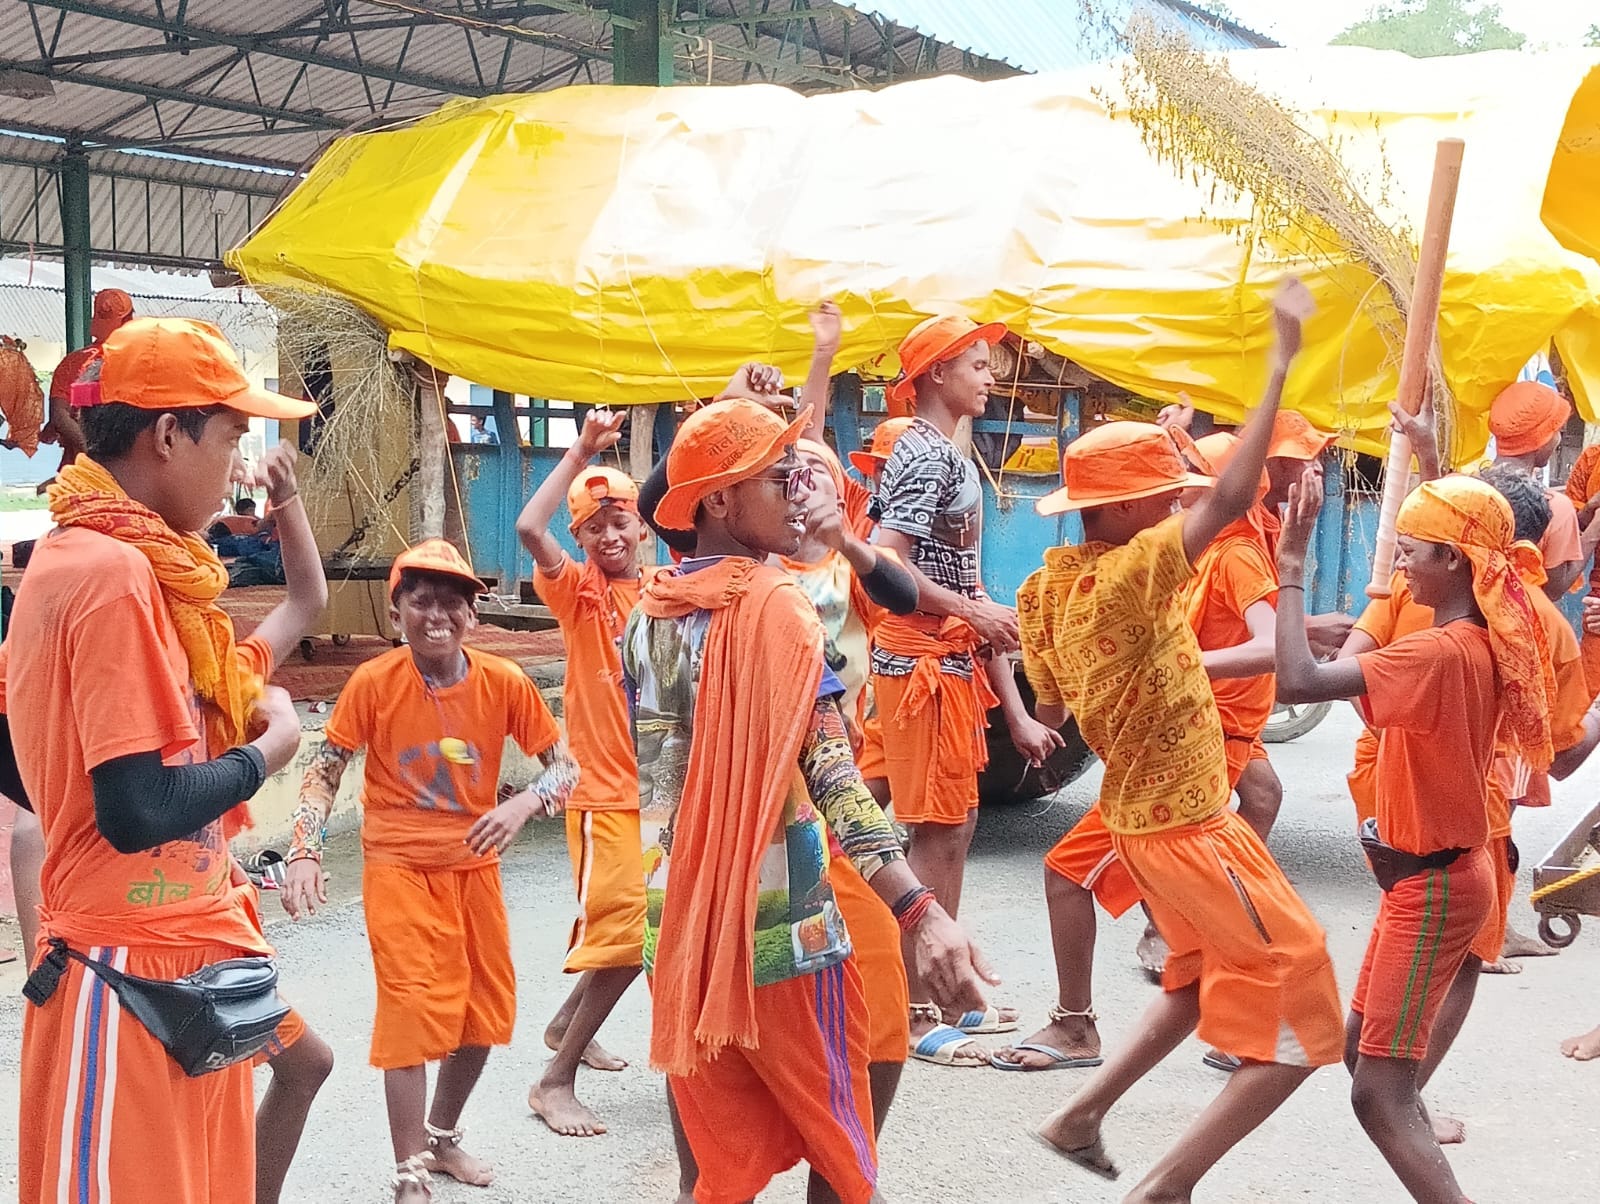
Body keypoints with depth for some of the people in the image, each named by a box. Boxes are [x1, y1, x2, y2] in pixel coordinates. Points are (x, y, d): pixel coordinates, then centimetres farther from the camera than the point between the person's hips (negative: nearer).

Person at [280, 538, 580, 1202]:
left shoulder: (505, 683, -10)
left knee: (485, 1011, 14)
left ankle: (443, 1135, 38)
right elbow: (324, 771, -7)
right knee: (412, 1011, -9)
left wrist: (522, 804, -24)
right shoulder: (373, 683, -14)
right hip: (400, 869, -4)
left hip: (475, 867, 4)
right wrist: (304, 853, -20)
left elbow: (565, 765, -4)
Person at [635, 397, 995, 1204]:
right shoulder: (775, 604, -14)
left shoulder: (647, 618, 7)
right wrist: (918, 910, -30)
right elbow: (831, 773, -24)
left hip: (676, 924, 6)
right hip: (775, 926, -6)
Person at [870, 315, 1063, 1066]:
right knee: (936, 834, -6)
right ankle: (914, 1014, 1)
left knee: (956, 826, 14)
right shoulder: (924, 453, -13)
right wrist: (973, 611, -19)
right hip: (921, 662, -10)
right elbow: (885, 562, -26)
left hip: (955, 662, 10)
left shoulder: (951, 455, 17)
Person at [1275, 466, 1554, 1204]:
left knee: (1379, 1093, -8)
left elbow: (1299, 681, -35)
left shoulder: (1440, 653, -26)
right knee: (1363, 1050, 22)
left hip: (1432, 884, -10)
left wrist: (1291, 564, -26)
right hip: (1437, 870, 10)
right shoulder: (1488, 643, 3)